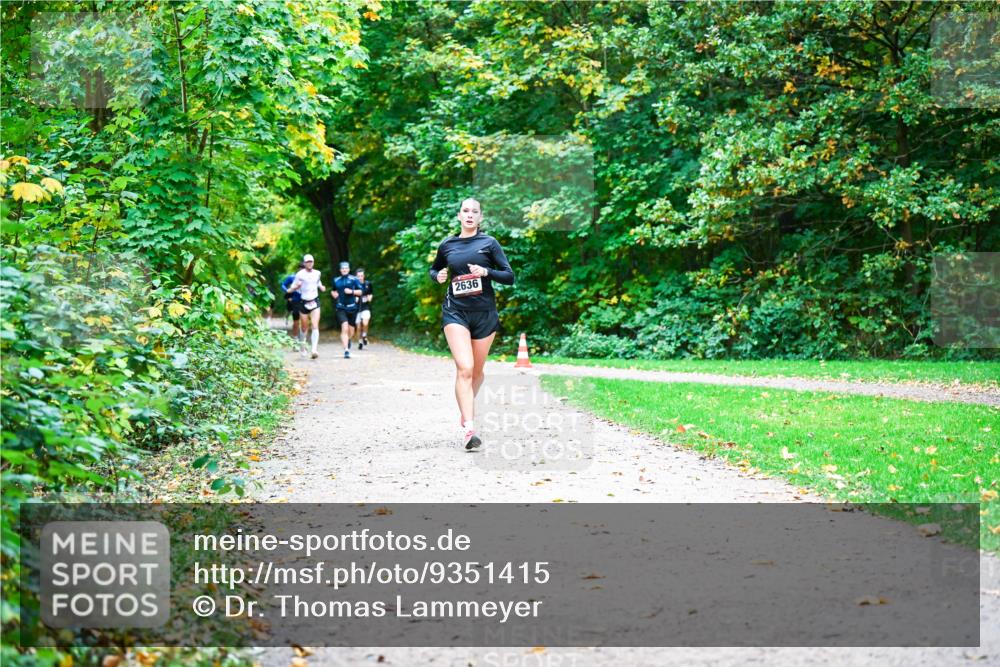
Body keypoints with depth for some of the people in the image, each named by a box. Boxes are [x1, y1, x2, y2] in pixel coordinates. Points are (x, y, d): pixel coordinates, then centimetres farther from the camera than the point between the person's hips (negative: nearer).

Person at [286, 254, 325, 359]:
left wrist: (321, 287, 5)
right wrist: (296, 286, -25)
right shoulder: (300, 274, -5)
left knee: (315, 326, -15)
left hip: (315, 302, 1)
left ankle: (315, 349, -22)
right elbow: (291, 289, -3)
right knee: (304, 328, 9)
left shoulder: (317, 273, 6)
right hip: (304, 302, -1)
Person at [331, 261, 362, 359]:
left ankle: (348, 340, 49)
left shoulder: (354, 279, 0)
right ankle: (346, 350, -19)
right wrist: (334, 294, 4)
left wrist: (351, 291, -17)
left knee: (351, 330, 13)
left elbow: (360, 292, -1)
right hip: (341, 308, 0)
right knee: (344, 328, -17)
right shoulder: (336, 281, 9)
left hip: (352, 307, 0)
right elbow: (334, 291, 26)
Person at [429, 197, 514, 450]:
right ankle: (468, 429, -23)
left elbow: (509, 276, 0)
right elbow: (433, 269, 25)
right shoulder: (447, 245, 7)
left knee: (477, 370, 11)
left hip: (484, 313, 1)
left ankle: (466, 407, 41)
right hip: (455, 312, -1)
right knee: (464, 368, -17)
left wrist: (486, 272, -17)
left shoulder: (489, 243, 2)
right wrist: (438, 277, 2)